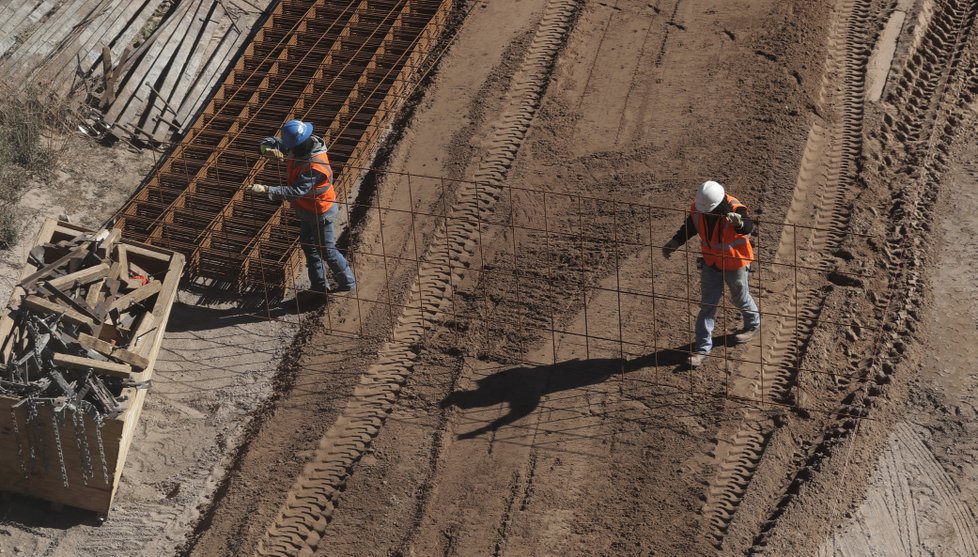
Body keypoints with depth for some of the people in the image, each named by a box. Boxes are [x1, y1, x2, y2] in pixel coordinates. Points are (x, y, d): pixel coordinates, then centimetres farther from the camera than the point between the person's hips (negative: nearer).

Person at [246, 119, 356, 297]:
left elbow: (296, 191, -40)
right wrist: (268, 149, -34)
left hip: (320, 212, -9)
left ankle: (348, 283, 24)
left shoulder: (315, 166, -37)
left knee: (327, 250, 6)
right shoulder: (301, 149, -12)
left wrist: (266, 190, -44)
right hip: (307, 209, 9)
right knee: (308, 245, 20)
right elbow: (267, 142, -8)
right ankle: (319, 285, 35)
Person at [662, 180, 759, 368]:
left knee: (740, 297, 18)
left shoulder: (734, 210, -31)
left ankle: (753, 325, 49)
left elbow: (748, 227, -50)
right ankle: (702, 348, 12)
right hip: (711, 262, 4)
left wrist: (739, 223, -74)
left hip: (735, 263, -4)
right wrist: (674, 244, -12)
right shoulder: (697, 208, -16)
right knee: (707, 304, 6)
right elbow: (689, 228, 2)